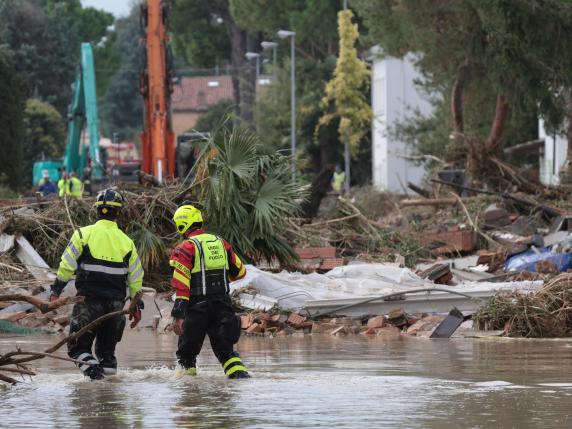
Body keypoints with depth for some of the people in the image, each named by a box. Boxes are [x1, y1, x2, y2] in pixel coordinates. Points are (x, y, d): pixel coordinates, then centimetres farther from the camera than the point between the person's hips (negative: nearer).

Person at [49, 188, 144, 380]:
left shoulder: (83, 234, -5)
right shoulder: (126, 242, 5)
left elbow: (67, 266, -5)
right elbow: (136, 278, 9)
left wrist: (56, 291, 5)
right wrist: (136, 306, 18)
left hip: (89, 300, -3)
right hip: (116, 302, 3)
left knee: (78, 346, 3)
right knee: (107, 348, 18)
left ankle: (91, 367, -21)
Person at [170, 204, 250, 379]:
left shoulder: (185, 249, -9)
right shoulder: (221, 243, 8)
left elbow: (181, 286, -16)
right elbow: (240, 272, 18)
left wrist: (178, 315, -19)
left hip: (198, 306, -4)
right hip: (223, 304, 5)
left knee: (188, 349, 11)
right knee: (224, 346, 8)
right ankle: (239, 372, -11)